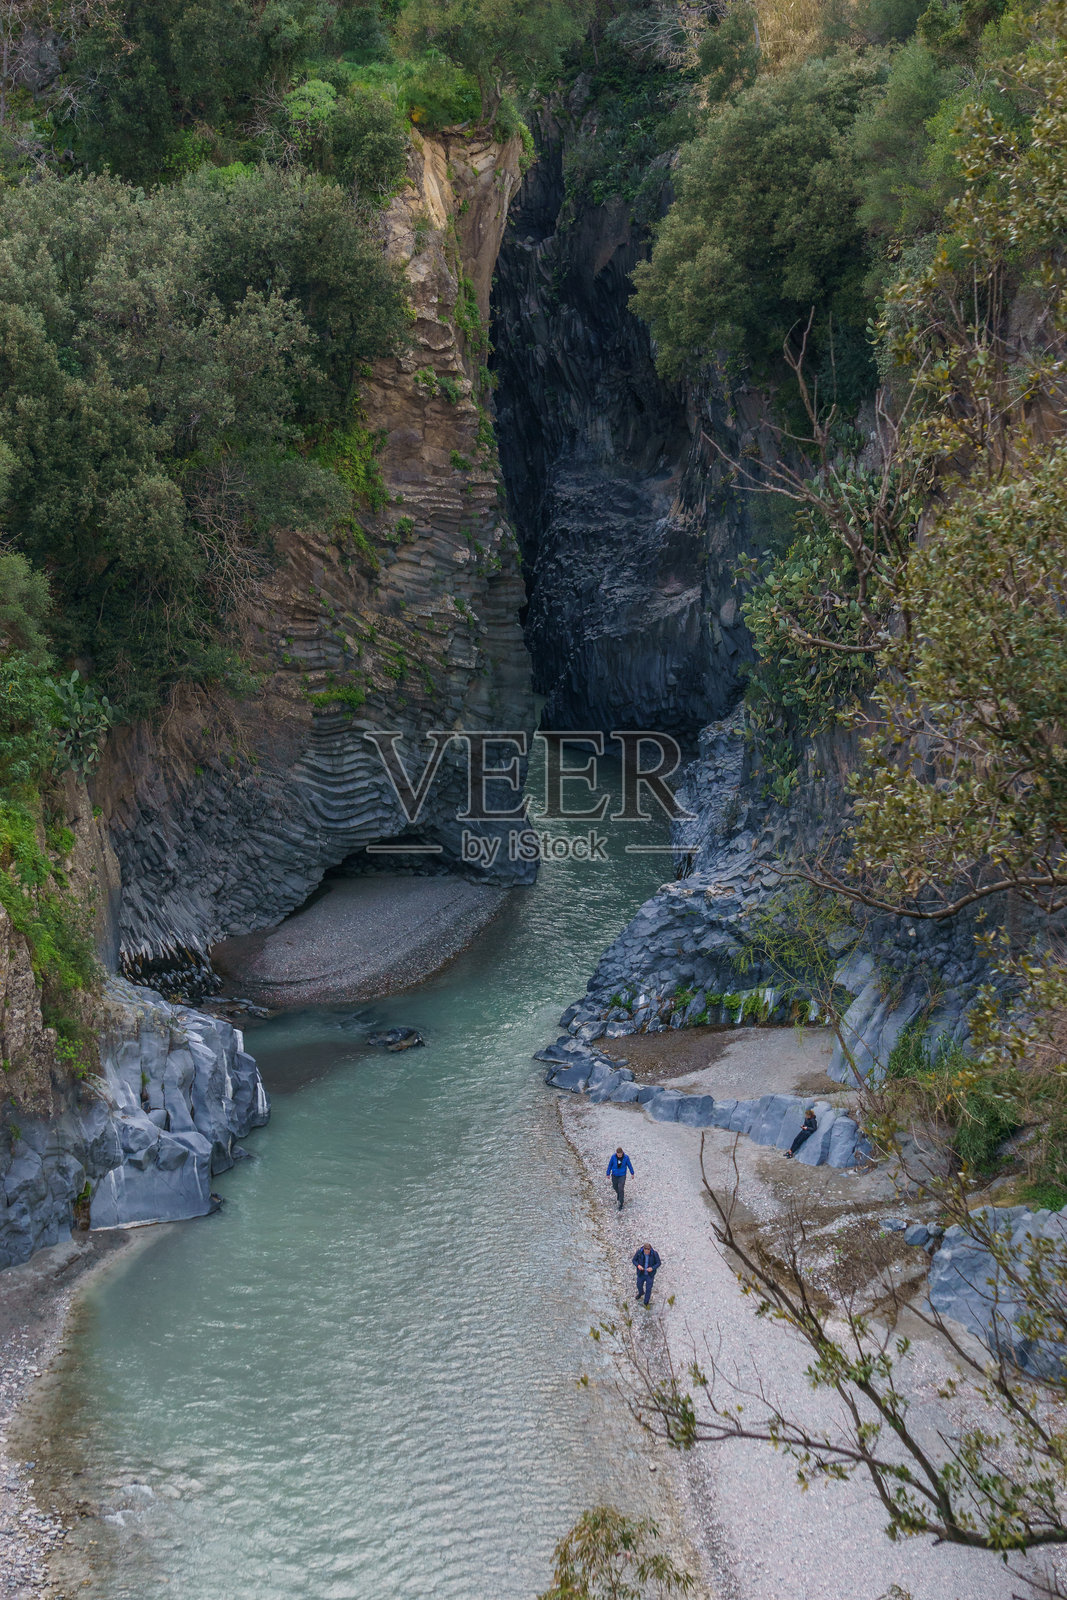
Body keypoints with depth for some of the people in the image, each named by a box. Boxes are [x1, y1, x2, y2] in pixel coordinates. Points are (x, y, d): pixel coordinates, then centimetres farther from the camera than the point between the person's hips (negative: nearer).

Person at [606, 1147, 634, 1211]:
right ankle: (618, 1193, 57)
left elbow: (629, 1165, -4)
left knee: (621, 1189, -7)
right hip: (614, 1175, 2)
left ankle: (620, 1204, 6)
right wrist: (608, 1174, 4)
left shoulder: (626, 1157, -19)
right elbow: (610, 1165, -5)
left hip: (622, 1175, -2)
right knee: (615, 1187, 21)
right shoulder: (613, 1157, -18)